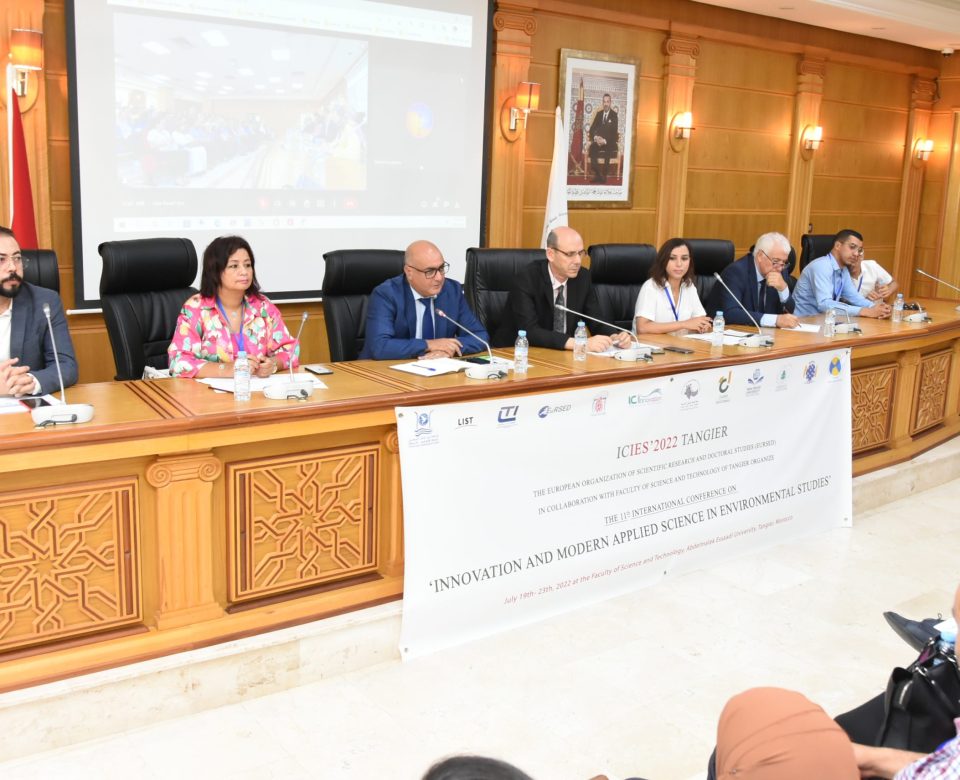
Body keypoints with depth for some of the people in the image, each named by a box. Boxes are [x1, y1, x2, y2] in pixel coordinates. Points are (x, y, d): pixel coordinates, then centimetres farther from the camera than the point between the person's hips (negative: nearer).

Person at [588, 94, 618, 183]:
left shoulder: (614, 115, -1)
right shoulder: (599, 114, 13)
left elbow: (614, 131, -9)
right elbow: (592, 128, 8)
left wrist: (605, 140, -24)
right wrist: (595, 137, -15)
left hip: (609, 141, -3)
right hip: (598, 140, 3)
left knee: (608, 150, -37)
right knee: (592, 148, -30)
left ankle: (603, 176, -27)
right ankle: (597, 174, -27)